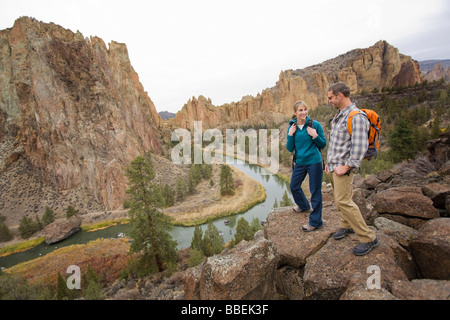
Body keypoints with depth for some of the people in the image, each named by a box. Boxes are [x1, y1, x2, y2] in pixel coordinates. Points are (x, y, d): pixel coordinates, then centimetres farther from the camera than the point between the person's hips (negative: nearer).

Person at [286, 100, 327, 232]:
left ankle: (315, 221, 15)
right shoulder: (292, 127, 1)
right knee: (294, 186, 20)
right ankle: (304, 206, 48)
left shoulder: (315, 125, -9)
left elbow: (323, 144, -3)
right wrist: (290, 135, -14)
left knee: (315, 191, 1)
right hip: (300, 162, 5)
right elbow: (290, 149, 0)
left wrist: (315, 136, -20)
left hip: (314, 162, -5)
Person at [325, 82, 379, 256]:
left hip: (342, 168, -9)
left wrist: (346, 167, -21)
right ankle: (346, 225, 34)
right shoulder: (339, 116, 13)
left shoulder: (356, 117, -16)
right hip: (332, 167, 9)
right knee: (339, 199, 17)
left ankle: (368, 238, 3)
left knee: (344, 202, -9)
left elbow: (360, 146, -22)